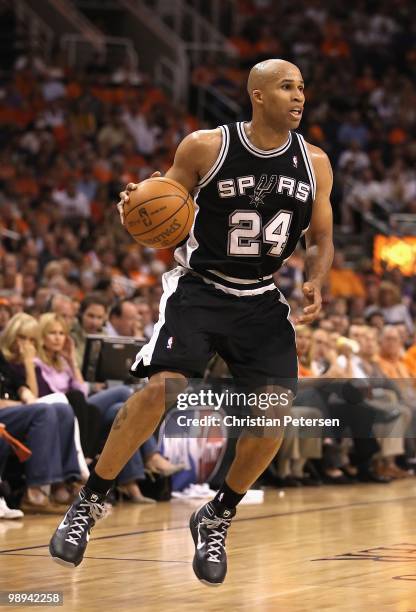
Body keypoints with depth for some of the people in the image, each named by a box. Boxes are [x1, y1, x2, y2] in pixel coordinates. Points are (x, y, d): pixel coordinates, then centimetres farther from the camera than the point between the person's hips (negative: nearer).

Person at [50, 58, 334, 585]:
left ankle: (216, 520, 14)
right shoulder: (205, 147, -10)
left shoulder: (314, 163, 0)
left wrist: (315, 283, -10)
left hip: (262, 300, 4)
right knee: (162, 386, -22)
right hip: (197, 287, -4)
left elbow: (321, 239, 10)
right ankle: (89, 503, -6)